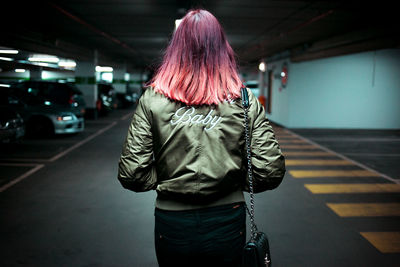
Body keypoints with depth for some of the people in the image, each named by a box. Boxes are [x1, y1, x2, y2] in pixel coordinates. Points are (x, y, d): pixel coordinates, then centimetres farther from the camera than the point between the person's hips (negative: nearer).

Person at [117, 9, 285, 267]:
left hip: (172, 224, 0)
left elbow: (131, 174, -10)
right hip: (227, 221, 1)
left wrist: (168, 181, 7)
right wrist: (233, 181, 8)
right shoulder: (246, 101, -8)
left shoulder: (152, 99, -9)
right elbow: (271, 172, -10)